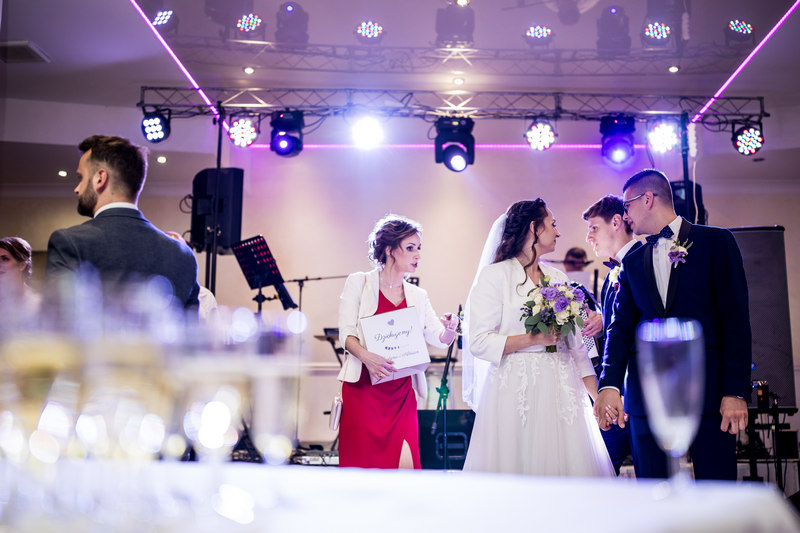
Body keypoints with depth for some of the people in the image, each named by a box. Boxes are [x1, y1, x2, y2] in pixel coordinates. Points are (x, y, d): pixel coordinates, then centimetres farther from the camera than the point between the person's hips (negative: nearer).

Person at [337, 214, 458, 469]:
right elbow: (346, 333, -4)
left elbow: (440, 338, 10)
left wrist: (450, 328, -14)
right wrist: (366, 356, -23)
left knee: (405, 465, -6)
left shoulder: (417, 296, 16)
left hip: (401, 394, 4)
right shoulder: (359, 283, 4)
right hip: (363, 388, -3)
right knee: (362, 465, -5)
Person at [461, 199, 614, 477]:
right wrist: (534, 339, -14)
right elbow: (479, 342, -9)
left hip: (561, 391, 5)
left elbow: (576, 343, 12)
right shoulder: (494, 275, -2)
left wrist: (599, 396, 3)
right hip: (515, 391, -5)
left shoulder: (559, 278, 15)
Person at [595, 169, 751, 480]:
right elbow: (621, 326, 7)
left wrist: (736, 391, -11)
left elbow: (736, 319, -3)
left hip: (707, 385, -3)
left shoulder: (716, 242, 4)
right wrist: (610, 385, -10)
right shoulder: (632, 262, 16)